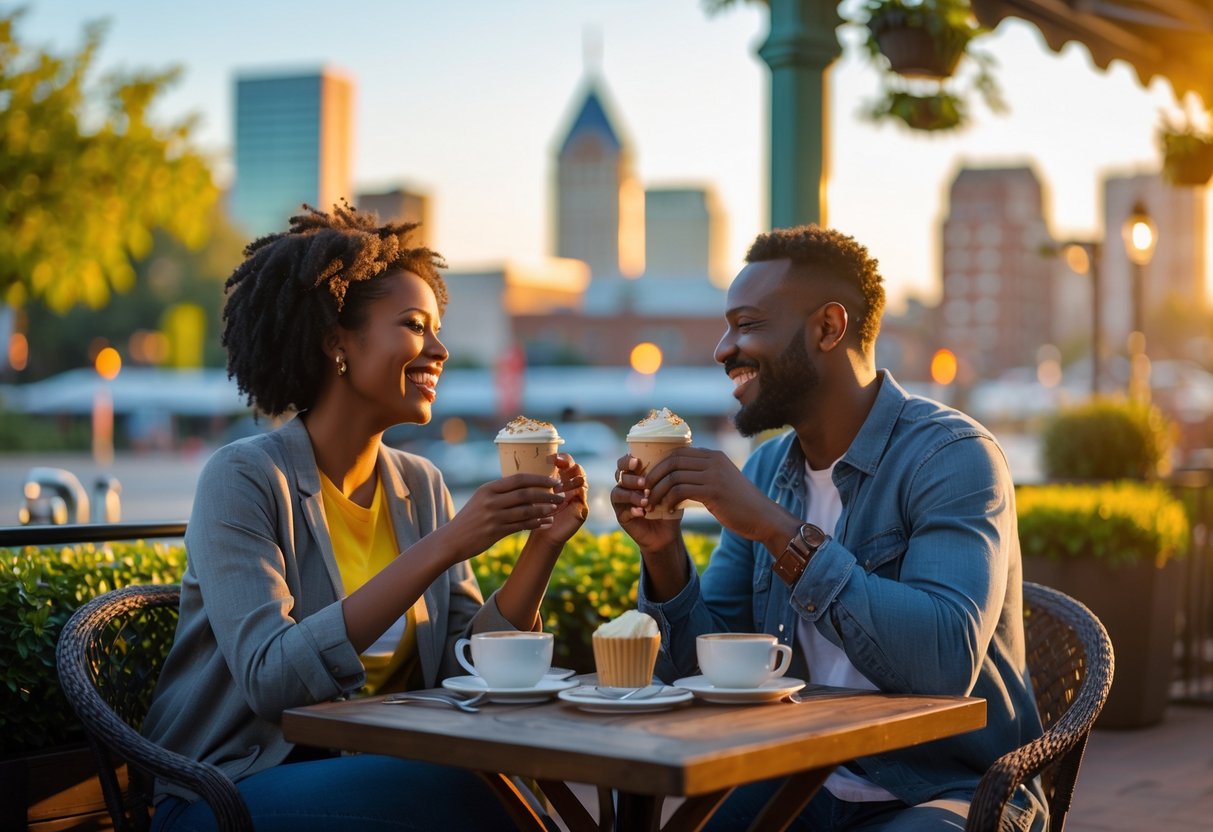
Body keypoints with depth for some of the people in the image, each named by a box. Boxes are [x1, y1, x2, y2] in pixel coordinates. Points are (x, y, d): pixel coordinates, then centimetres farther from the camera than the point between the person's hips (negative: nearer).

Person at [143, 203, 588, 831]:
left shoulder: (421, 487, 8)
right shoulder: (245, 479, -12)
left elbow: (462, 667, 2)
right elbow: (272, 678, -24)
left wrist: (543, 546, -11)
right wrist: (441, 548, -27)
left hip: (371, 778, 6)